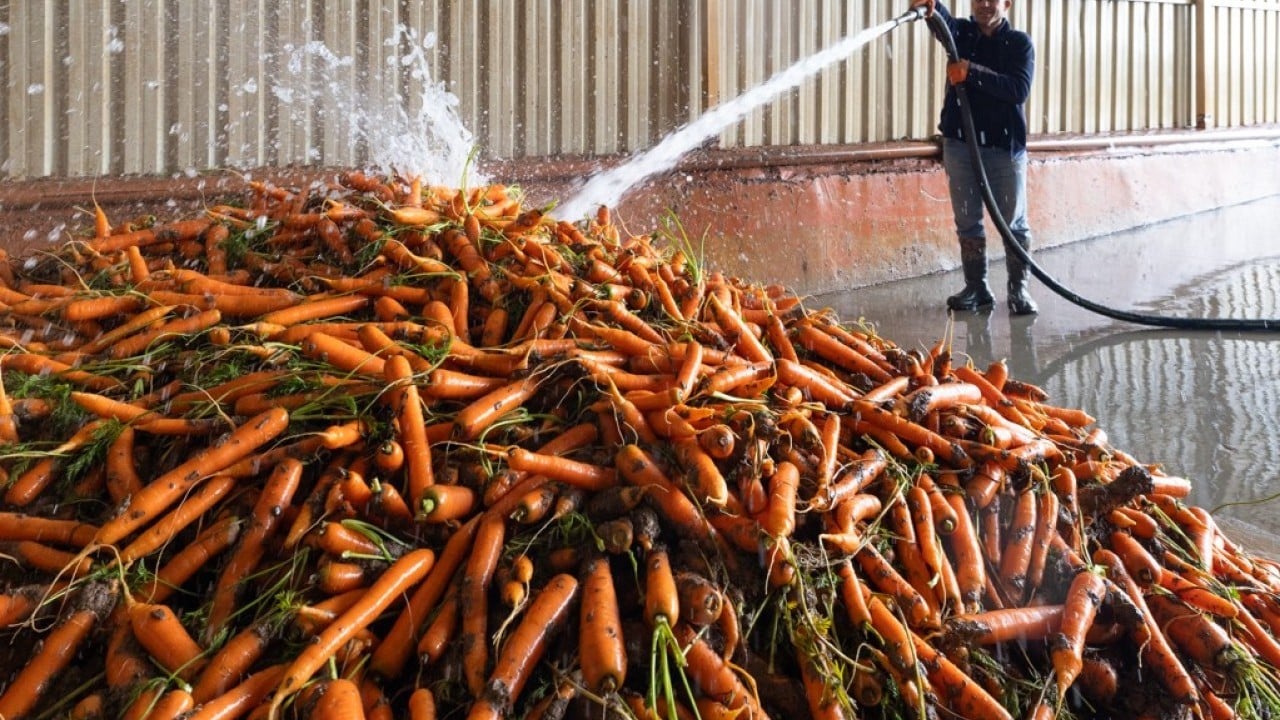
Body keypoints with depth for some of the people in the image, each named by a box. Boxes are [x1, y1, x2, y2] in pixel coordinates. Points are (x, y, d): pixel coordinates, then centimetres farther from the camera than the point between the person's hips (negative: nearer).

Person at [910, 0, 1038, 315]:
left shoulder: (1019, 42, 1)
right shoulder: (961, 32, 8)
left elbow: (1020, 89, -14)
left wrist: (973, 73, -22)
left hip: (1005, 145, -3)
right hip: (959, 143, 3)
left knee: (1014, 222, 1)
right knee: (967, 221, 6)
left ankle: (1019, 289, 7)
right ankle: (976, 287, 14)